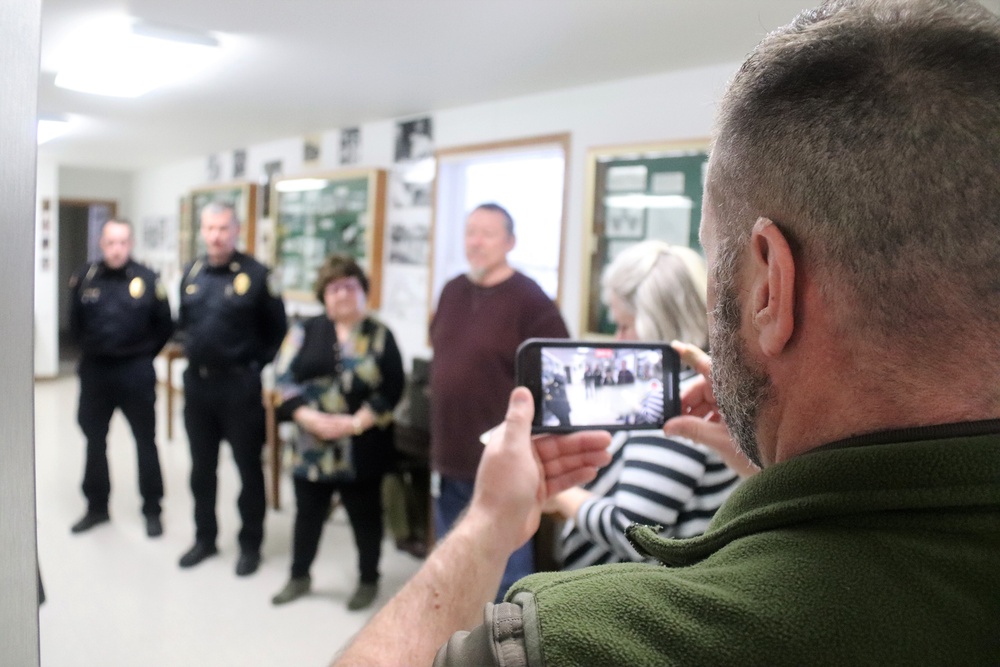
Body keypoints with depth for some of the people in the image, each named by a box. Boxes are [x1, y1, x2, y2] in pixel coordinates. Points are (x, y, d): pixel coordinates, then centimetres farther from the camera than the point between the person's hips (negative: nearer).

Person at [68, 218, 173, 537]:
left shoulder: (147, 280, -8)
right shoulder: (85, 278, -2)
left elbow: (165, 327, 1)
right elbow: (75, 323, 12)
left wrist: (143, 356, 3)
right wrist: (92, 351, 11)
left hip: (135, 372, -2)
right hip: (95, 370, 3)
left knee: (145, 442, 7)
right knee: (95, 441, 13)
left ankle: (152, 510, 19)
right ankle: (97, 507, 29)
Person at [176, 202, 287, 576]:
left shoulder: (256, 275, -9)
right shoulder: (191, 274, 7)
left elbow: (277, 331, -5)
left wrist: (257, 367, -5)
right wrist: (195, 351, 11)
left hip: (239, 385, -5)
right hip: (197, 383, 5)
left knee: (247, 466, 6)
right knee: (201, 467, 15)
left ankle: (250, 545, 19)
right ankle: (205, 538, 31)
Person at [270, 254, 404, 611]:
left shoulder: (380, 335, 0)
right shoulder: (306, 331, 5)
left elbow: (392, 389, -7)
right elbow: (285, 379, -2)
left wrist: (356, 423, -17)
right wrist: (311, 419, -16)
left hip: (362, 448, -2)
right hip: (312, 445, 2)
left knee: (365, 514, 9)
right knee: (308, 512, 15)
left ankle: (368, 580, 29)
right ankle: (299, 576, 35)